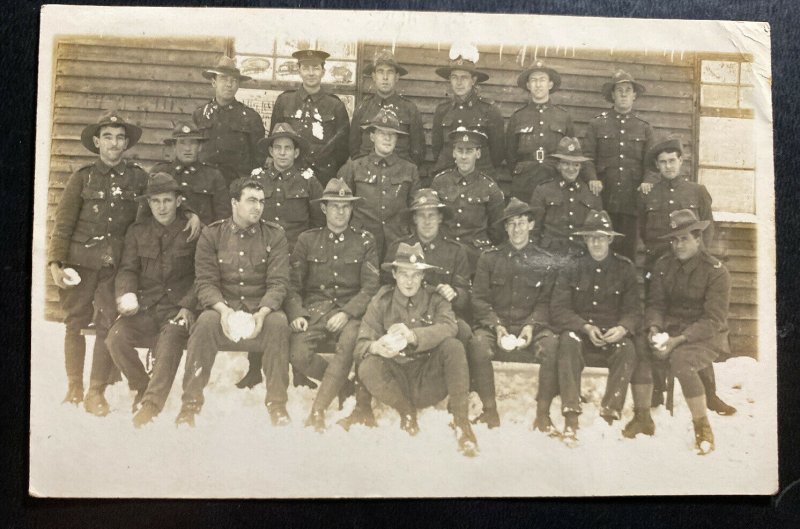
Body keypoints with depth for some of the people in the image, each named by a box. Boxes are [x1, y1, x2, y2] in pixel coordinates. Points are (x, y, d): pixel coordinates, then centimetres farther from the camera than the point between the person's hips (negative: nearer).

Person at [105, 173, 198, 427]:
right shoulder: (137, 230, 16)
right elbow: (128, 268, 9)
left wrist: (188, 306, -10)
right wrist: (127, 294, -13)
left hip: (178, 308, -3)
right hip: (145, 307, 3)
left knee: (171, 338, -34)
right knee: (116, 337, -24)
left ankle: (152, 402, -26)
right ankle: (141, 386, 2)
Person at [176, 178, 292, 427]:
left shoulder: (274, 234, 2)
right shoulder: (212, 234, 4)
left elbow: (278, 283, -4)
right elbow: (205, 282, -2)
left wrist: (262, 313, -23)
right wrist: (223, 309, -22)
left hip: (261, 309, 0)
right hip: (223, 307, 0)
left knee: (278, 322, -32)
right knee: (205, 321, -31)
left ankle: (277, 404, -19)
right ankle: (190, 403, -17)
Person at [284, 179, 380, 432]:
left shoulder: (364, 241, 10)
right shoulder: (307, 240, 13)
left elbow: (370, 287, 2)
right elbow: (293, 283, 9)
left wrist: (346, 313, -14)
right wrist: (296, 314, -9)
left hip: (350, 310, -1)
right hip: (314, 308, 2)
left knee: (348, 344, -35)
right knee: (298, 355, -26)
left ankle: (318, 409, -23)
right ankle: (346, 388, 0)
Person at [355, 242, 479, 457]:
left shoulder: (434, 299, 1)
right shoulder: (381, 302, 1)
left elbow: (449, 327, -21)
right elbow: (361, 344, -8)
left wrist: (413, 336, -39)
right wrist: (376, 347, -34)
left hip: (430, 380, 0)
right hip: (397, 380, 1)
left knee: (453, 346, -26)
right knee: (367, 368, -27)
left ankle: (461, 420, -15)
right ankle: (406, 412, -2)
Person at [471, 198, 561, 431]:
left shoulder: (547, 262, 12)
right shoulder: (489, 258, 11)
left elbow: (545, 302, 6)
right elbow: (479, 298, 5)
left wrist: (532, 325, -14)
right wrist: (496, 325, -12)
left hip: (530, 326, 0)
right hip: (495, 324, 0)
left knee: (552, 345, -32)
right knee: (479, 343, -33)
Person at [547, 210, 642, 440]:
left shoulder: (625, 268, 7)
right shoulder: (572, 269, 5)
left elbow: (634, 310, 3)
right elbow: (558, 309, -3)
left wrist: (623, 328, -20)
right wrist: (585, 327, -19)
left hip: (613, 336, 1)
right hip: (579, 331, 0)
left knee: (628, 349, -32)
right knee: (569, 340, -34)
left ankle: (609, 416, -29)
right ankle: (571, 416, -36)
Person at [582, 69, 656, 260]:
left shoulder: (644, 127, 14)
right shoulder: (597, 124, 9)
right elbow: (587, 156, 2)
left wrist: (647, 180, -10)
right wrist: (592, 179, -15)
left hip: (632, 197, 1)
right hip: (604, 195, -1)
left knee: (628, 248, 4)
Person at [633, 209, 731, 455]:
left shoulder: (716, 271, -10)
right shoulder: (663, 265, 4)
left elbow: (713, 320, -14)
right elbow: (655, 303, 4)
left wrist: (678, 340, -25)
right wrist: (654, 329, -18)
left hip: (706, 335, -4)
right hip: (671, 327, 5)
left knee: (680, 360, -34)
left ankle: (702, 427, -12)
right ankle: (641, 414, -4)